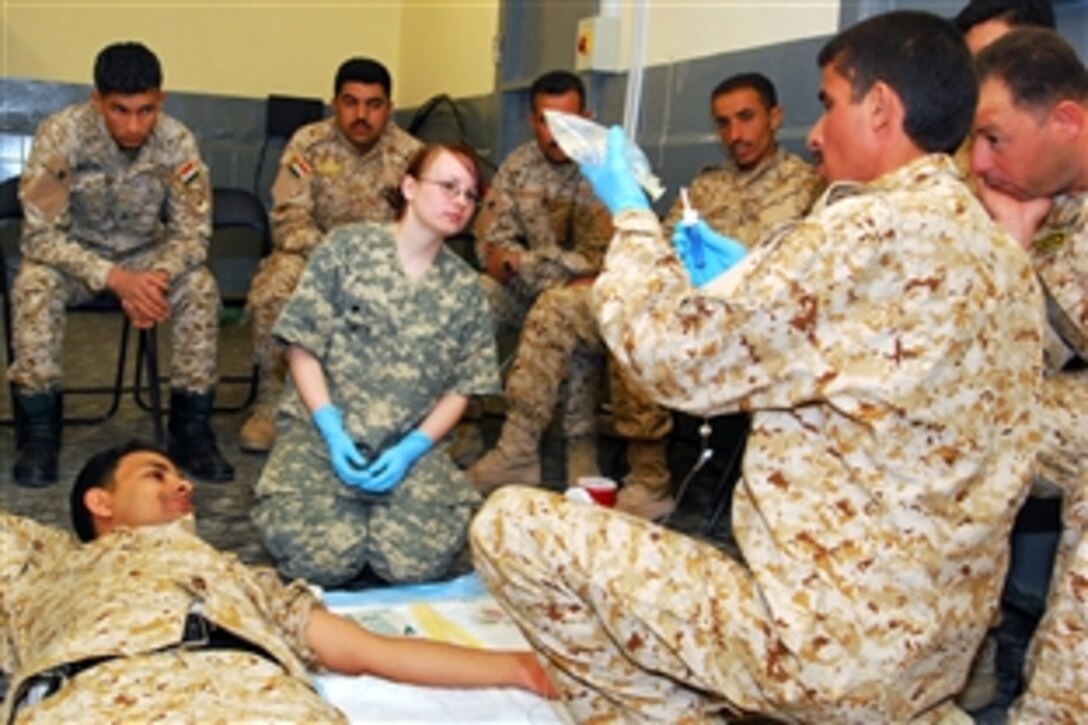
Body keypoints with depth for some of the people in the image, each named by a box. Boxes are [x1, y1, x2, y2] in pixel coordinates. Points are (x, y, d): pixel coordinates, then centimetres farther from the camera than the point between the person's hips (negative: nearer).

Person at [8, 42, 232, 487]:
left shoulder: (177, 141, -18)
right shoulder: (60, 134, -24)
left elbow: (192, 232, -13)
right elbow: (40, 235, -24)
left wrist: (157, 276, -35)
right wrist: (114, 278, -38)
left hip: (145, 255, 2)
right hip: (72, 254, -1)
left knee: (200, 286, -26)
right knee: (34, 284, -32)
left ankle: (191, 431, -15)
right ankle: (38, 435, -19)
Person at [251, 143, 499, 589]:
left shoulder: (465, 287, 7)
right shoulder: (347, 247, -1)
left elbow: (461, 389, 6)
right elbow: (301, 347, -3)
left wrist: (412, 448, -11)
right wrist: (331, 430, -14)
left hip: (409, 445, 2)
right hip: (321, 432, -2)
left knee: (418, 561, -21)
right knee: (323, 559, -24)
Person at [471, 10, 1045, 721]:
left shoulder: (876, 231, -21)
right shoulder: (993, 247, 7)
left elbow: (672, 352, -15)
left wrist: (631, 213, -1)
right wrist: (749, 281, 15)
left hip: (825, 643, -10)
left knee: (511, 525, -4)